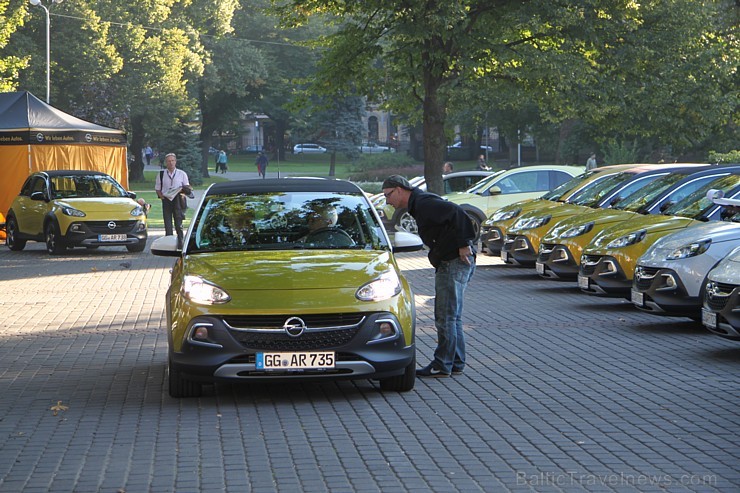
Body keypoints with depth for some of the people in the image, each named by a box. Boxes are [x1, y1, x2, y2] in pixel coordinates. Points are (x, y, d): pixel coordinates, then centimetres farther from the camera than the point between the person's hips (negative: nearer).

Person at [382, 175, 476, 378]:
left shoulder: (424, 203, -16)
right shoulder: (418, 205, 18)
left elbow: (457, 213, -26)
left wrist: (463, 245, -23)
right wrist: (462, 244, 14)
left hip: (455, 262, -11)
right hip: (449, 263, 11)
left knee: (446, 317, -6)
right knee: (452, 317, 15)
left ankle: (442, 365, -1)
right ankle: (456, 363, 21)